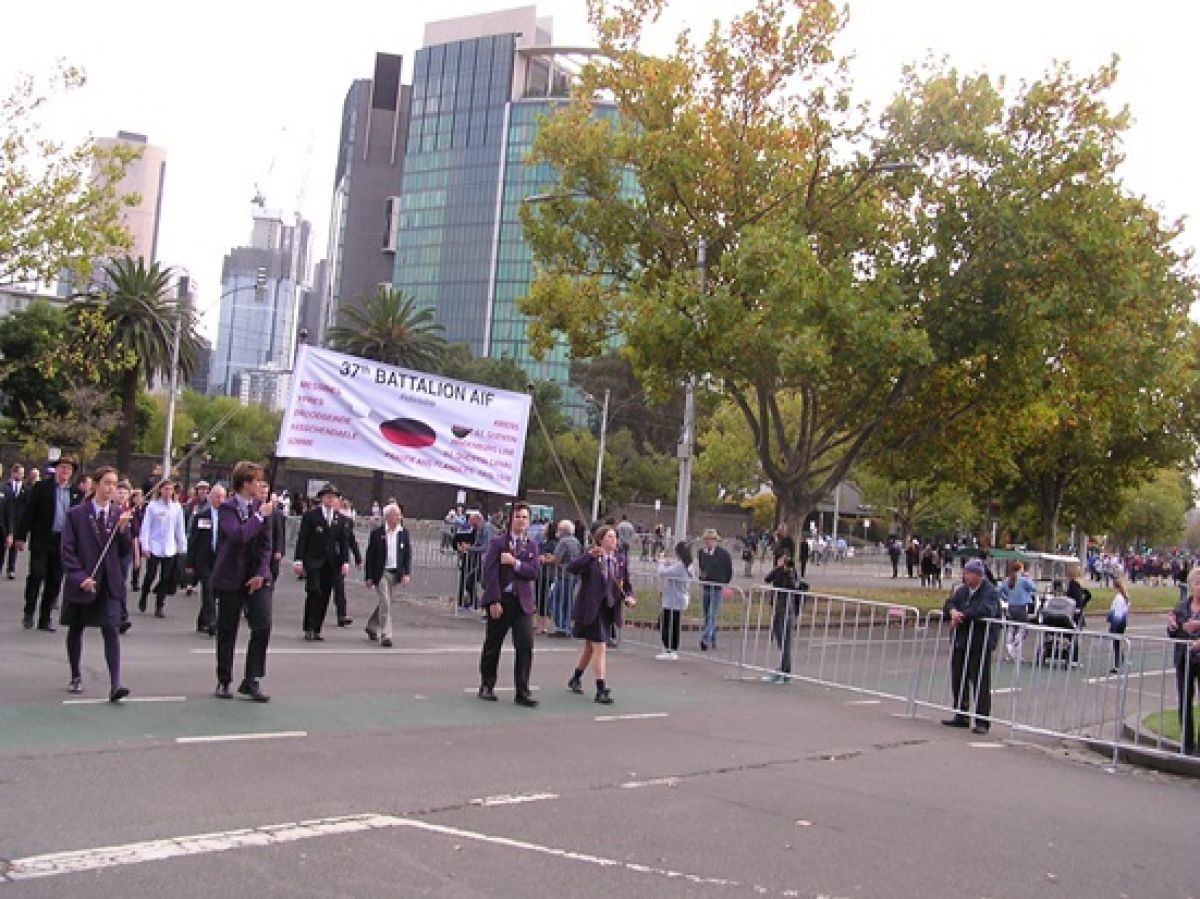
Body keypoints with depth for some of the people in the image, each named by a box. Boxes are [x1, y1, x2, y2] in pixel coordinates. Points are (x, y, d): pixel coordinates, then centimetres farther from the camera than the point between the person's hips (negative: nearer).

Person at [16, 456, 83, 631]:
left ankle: (45, 618, 13)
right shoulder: (41, 487, 0)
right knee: (36, 575, -7)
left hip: (63, 543, 3)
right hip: (42, 540, -3)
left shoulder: (76, 493, 8)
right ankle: (29, 612, 10)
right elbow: (29, 512, -3)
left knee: (54, 581, 5)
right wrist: (21, 536, -8)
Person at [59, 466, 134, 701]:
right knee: (76, 629, 13)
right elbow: (68, 551, -4)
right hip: (81, 582, 0)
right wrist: (80, 577, -15)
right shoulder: (76, 514, -2)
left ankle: (115, 684, -17)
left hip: (109, 583, 0)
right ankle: (76, 677, 32)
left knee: (111, 630, -11)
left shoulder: (120, 514, 4)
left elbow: (124, 551, 4)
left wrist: (123, 528, -12)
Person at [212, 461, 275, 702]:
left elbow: (266, 544, 6)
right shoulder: (227, 508, -10)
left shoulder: (262, 508, 5)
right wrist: (260, 515, -19)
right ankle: (224, 682, 21)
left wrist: (261, 574, -4)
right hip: (231, 578, -3)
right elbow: (239, 534, -28)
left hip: (257, 577, 4)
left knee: (263, 626, -8)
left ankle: (252, 681, 1)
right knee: (227, 632, 6)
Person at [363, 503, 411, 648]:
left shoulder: (404, 533, 4)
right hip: (381, 573, -4)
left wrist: (407, 574, -6)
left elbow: (408, 555, 5)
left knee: (386, 603, 13)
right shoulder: (377, 533, -5)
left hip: (397, 574, 4)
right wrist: (369, 577, -5)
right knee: (385, 604, -9)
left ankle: (372, 627, 34)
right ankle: (385, 636, -6)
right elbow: (370, 556, -2)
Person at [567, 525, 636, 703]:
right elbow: (572, 568, -25)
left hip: (610, 609, 6)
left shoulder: (621, 560, 6)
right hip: (591, 608, -6)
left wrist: (629, 596, -8)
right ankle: (601, 690, -7)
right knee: (600, 647, -11)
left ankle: (576, 679, 39)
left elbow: (627, 584, 13)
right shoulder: (590, 558, -9)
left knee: (590, 647, 20)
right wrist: (590, 555, -34)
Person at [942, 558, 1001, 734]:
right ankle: (961, 716, 26)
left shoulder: (990, 592, -11)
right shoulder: (964, 590, 13)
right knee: (958, 679, 13)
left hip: (979, 644, -8)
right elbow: (950, 602, 11)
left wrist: (962, 616, -22)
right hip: (961, 642, 8)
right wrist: (953, 611, -13)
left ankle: (982, 721, 3)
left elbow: (985, 610, -27)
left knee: (981, 683, -3)